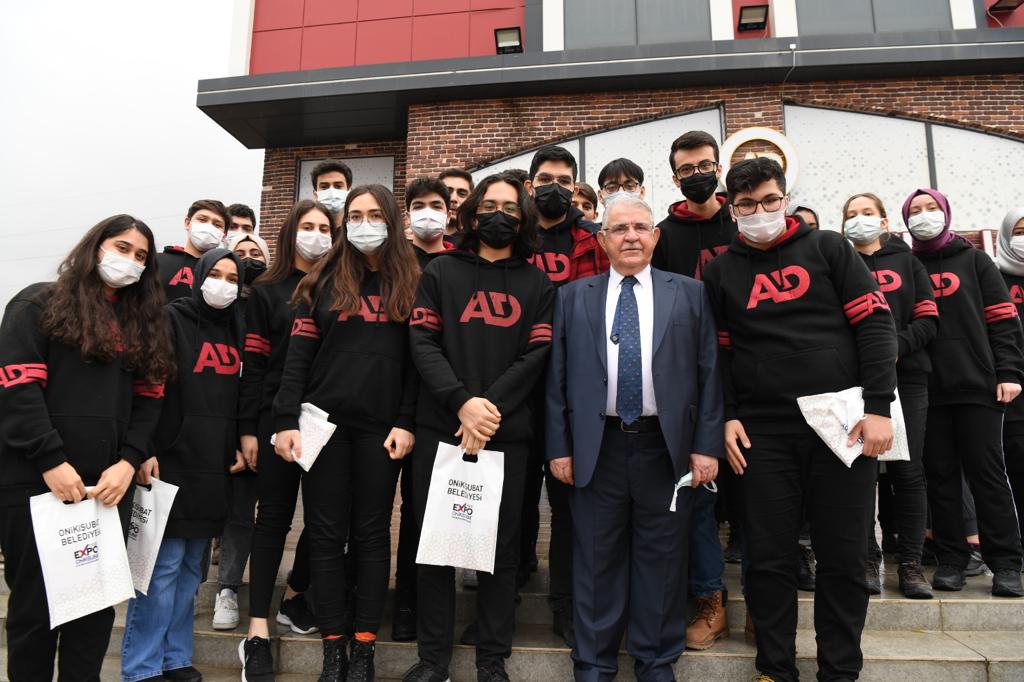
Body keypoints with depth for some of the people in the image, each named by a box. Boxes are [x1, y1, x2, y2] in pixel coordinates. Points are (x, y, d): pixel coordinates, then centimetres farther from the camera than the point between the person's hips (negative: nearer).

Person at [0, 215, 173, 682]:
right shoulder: (40, 303, 2)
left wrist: (129, 461, -5)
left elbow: (148, 397, 9)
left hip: (109, 485, 4)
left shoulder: (142, 321, 15)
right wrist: (50, 461, -16)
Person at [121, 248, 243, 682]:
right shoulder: (171, 319, -5)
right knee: (164, 564, -4)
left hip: (211, 467, 7)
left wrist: (236, 449, 15)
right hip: (170, 462, -6)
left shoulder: (233, 331, 15)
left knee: (191, 565, 12)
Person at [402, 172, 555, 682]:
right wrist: (462, 402, -15)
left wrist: (491, 408, -13)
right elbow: (422, 342, -1)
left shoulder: (537, 284, 11)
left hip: (506, 434, 0)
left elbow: (536, 355, 0)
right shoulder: (440, 272, 10)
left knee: (501, 545, 6)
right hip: (439, 428, 0)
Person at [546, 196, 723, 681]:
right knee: (596, 560, 9)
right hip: (596, 448, 0)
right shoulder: (573, 297, 7)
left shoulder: (689, 294, 6)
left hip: (666, 448, 0)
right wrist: (559, 446, 0)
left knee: (662, 559, 10)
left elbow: (708, 373, 3)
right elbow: (557, 378, 5)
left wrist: (706, 445, -3)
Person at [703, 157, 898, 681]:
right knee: (768, 558, 6)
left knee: (845, 557, 6)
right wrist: (727, 417, 0)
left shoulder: (828, 248, 6)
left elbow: (875, 322, 0)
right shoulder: (720, 272, 10)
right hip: (762, 433, 1)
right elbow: (717, 352, 12)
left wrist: (878, 407, -8)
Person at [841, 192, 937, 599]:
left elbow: (928, 320, 5)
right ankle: (867, 560, 8)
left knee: (908, 471, 0)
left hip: (906, 377, 1)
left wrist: (897, 346, -12)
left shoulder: (906, 262, 14)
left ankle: (910, 562, 10)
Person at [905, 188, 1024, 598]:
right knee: (940, 474, 4)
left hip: (977, 383, -1)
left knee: (986, 471, 0)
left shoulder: (974, 261, 10)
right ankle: (951, 560, 12)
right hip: (926, 389, 2)